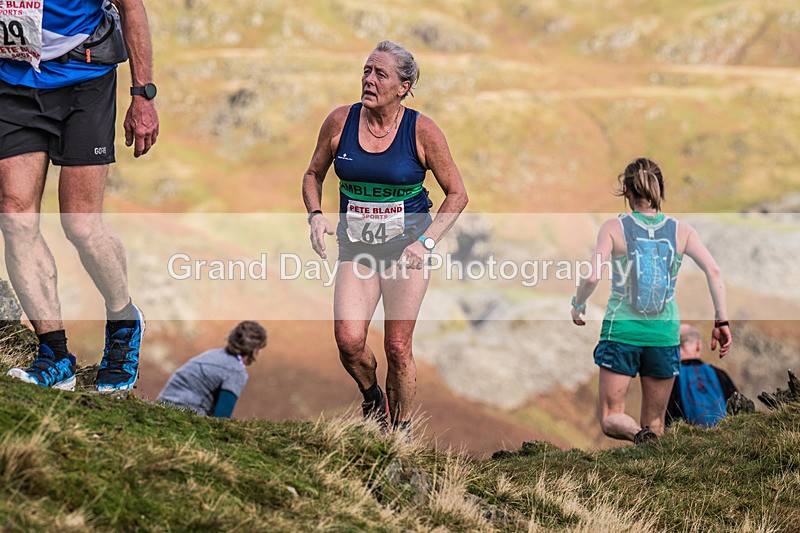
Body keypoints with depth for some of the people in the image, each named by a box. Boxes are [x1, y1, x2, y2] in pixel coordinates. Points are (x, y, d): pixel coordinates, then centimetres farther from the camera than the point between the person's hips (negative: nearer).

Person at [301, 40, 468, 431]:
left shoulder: (421, 130, -8)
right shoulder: (340, 121, -2)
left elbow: (456, 194, 0)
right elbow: (313, 175, 13)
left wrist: (426, 242, -11)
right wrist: (316, 215, -6)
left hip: (406, 247, -2)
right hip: (356, 247, 2)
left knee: (398, 347, -3)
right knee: (349, 341, -13)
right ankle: (371, 397, 19)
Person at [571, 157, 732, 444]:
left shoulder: (614, 227, -6)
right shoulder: (681, 230, 0)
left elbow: (592, 276, -16)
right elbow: (714, 271, -10)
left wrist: (577, 306, 3)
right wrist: (722, 322, -5)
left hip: (621, 331, -2)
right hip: (664, 335, 2)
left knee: (610, 417, 7)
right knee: (655, 423, 16)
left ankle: (636, 433, -25)